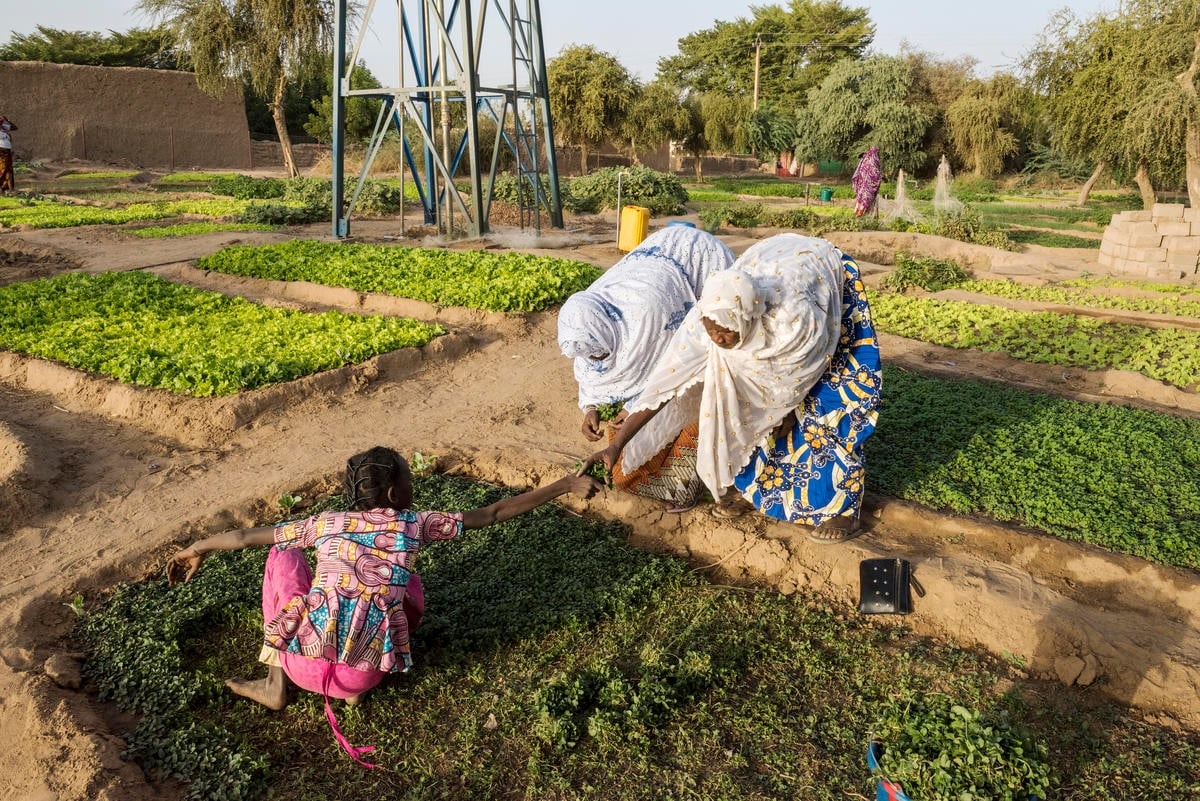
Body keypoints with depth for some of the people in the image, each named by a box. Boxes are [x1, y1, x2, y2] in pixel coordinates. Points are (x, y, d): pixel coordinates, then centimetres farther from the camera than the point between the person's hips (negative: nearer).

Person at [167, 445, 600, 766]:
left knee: (283, 555, 21)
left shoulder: (327, 523, 8)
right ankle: (354, 684, 12)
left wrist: (197, 548, 35)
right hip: (363, 676, 0)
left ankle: (276, 685, 22)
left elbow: (247, 535, 16)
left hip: (304, 663, 0)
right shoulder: (416, 525, 3)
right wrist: (565, 486, 9)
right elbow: (493, 514, 3)